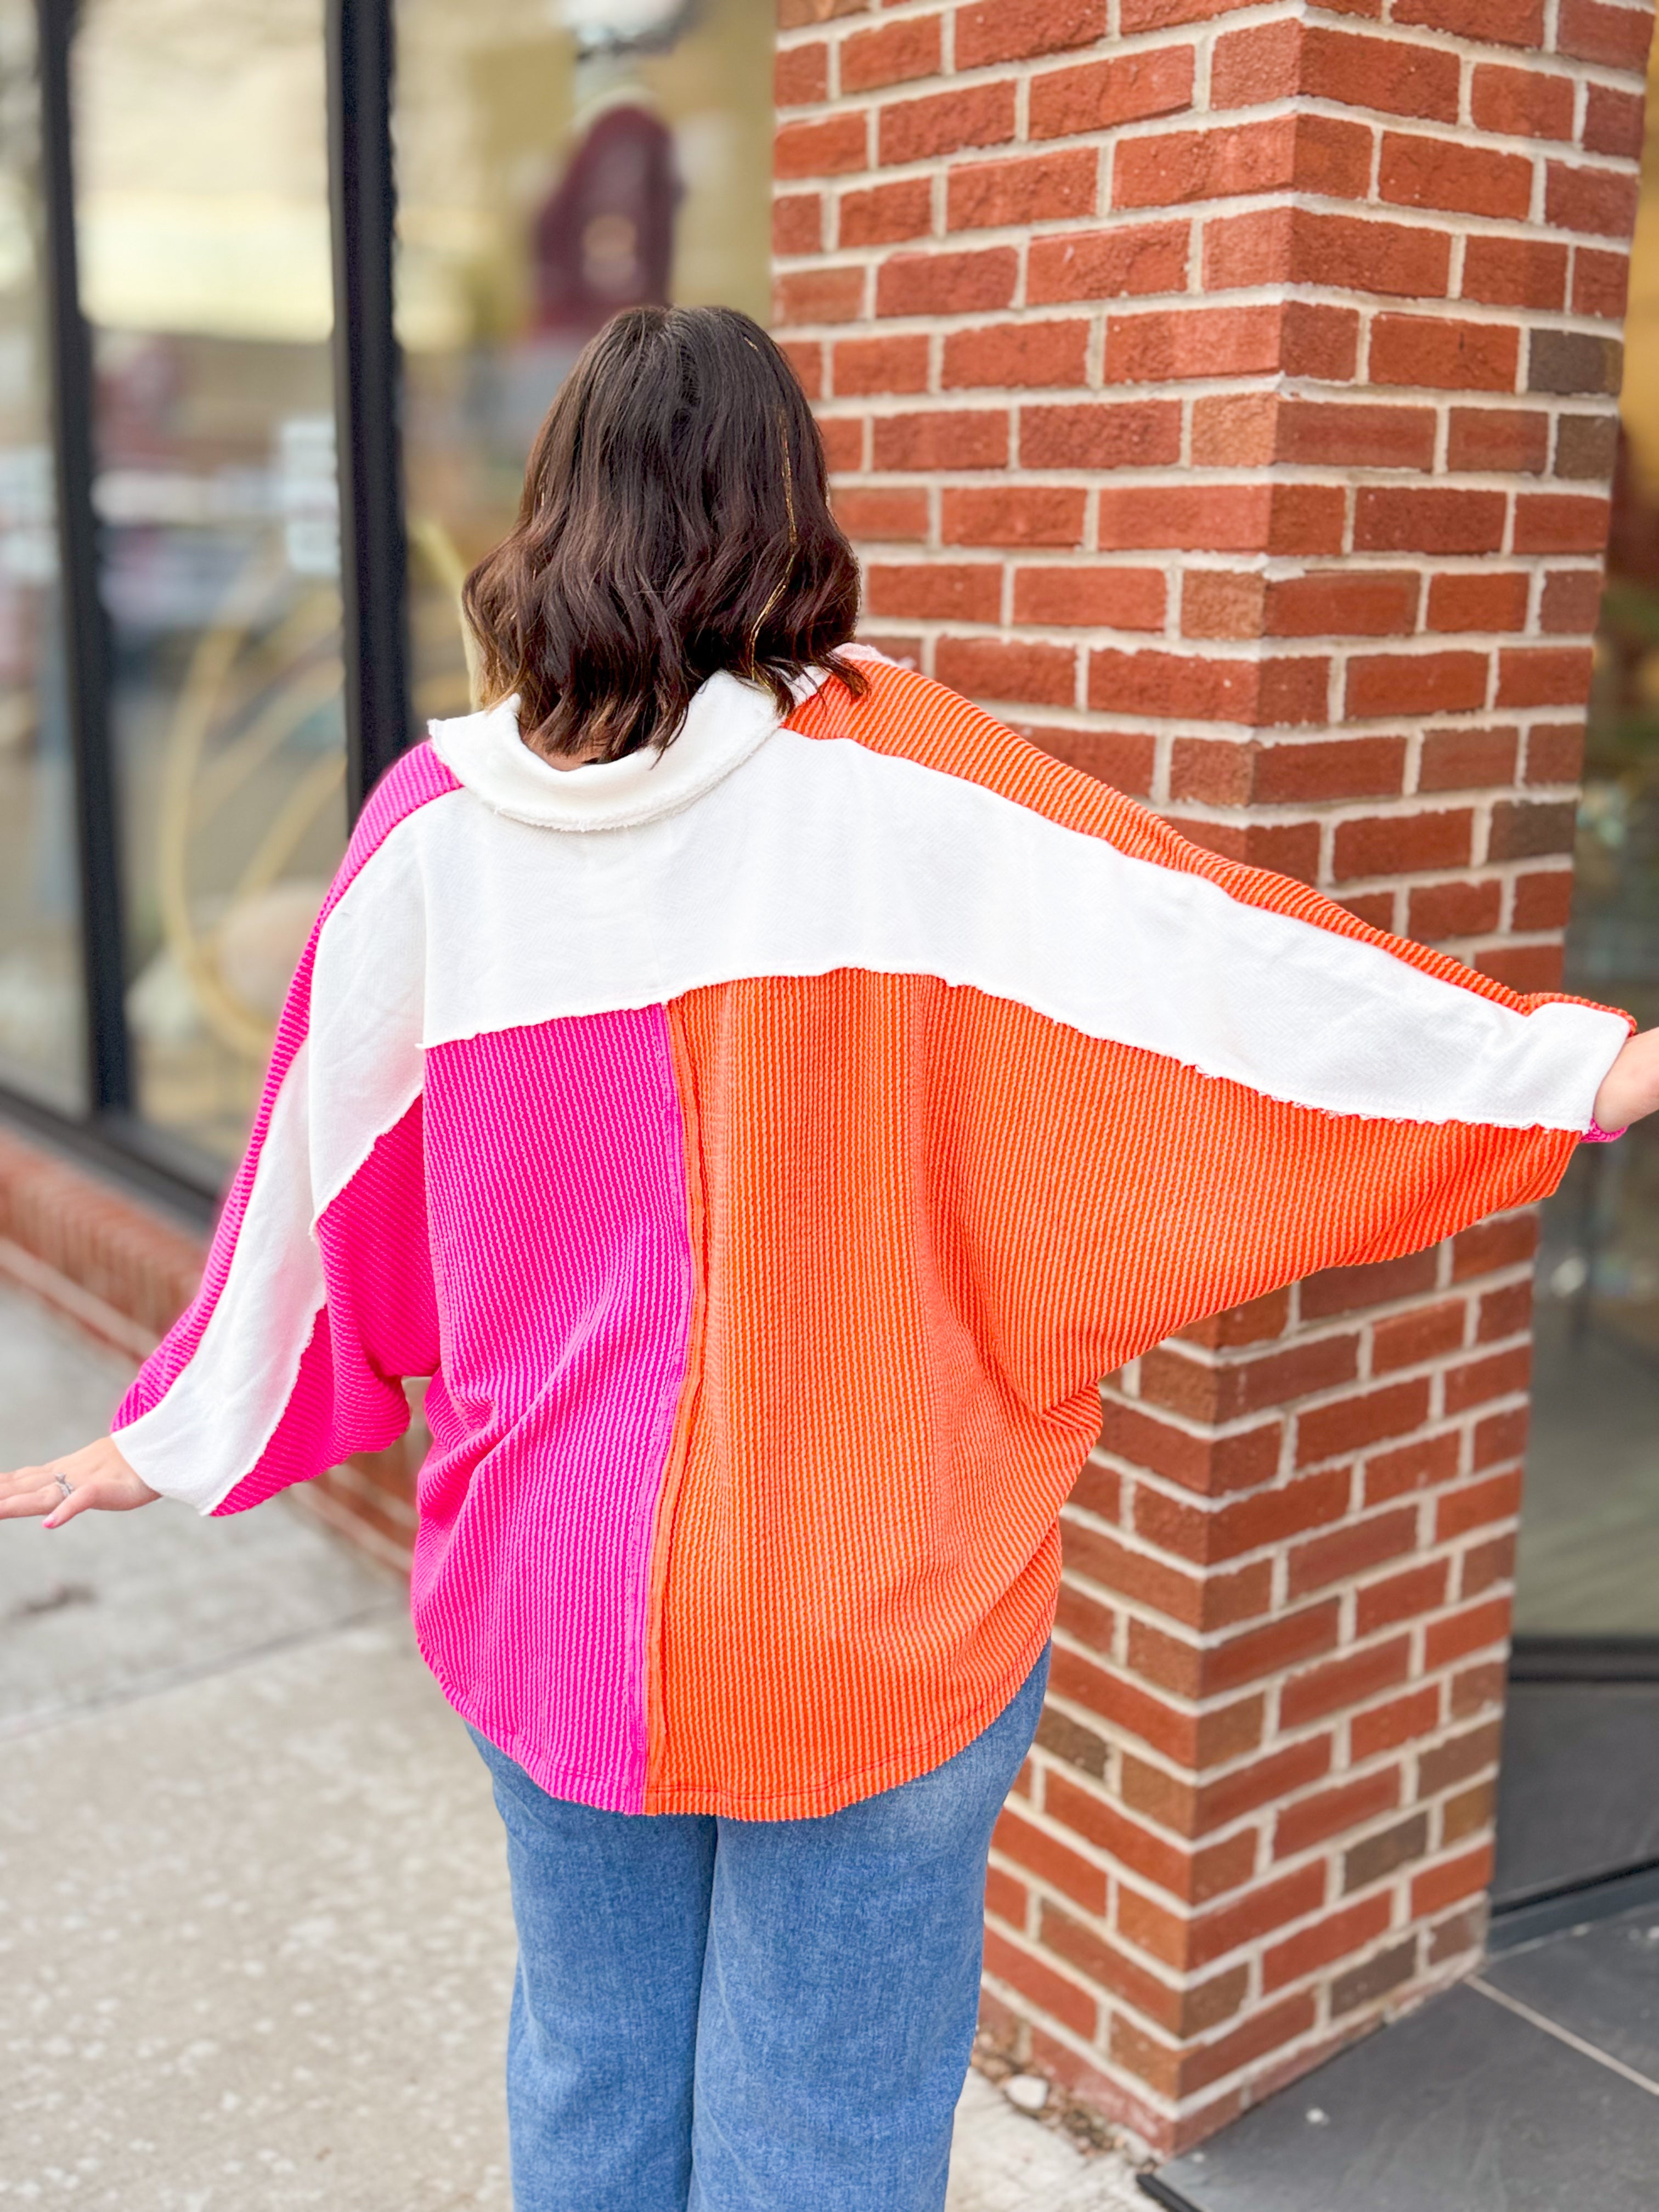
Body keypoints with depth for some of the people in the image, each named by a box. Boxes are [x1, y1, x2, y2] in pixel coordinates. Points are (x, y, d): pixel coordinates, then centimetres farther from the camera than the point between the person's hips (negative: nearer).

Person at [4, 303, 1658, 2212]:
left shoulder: (440, 818, -6)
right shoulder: (882, 774, -15)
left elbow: (320, 1168, 3)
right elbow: (1201, 946, -14)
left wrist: (177, 1439, 17)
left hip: (553, 1579, 4)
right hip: (859, 1599, -3)